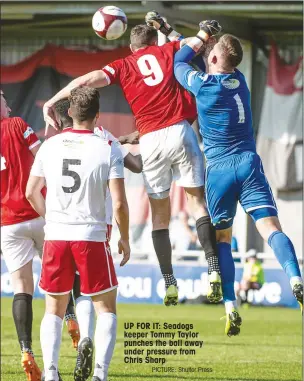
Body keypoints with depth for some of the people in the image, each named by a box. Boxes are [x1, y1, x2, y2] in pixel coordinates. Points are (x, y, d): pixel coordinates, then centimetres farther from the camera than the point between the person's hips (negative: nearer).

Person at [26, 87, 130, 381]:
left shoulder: (50, 146, 2)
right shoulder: (108, 150, -7)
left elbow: (31, 193, 9)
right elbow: (118, 203, -10)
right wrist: (124, 238, 6)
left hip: (55, 237, 3)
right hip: (92, 237, -3)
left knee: (54, 310, 15)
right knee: (106, 309, 10)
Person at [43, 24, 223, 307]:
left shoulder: (122, 66, 9)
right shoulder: (167, 52, 12)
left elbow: (90, 79, -6)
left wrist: (51, 102, -6)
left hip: (150, 141, 0)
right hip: (180, 131, 0)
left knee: (160, 214, 9)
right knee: (197, 201, 7)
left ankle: (169, 283, 5)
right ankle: (213, 270, -8)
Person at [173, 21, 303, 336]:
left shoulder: (203, 84, -8)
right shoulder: (239, 81, 8)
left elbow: (179, 63, 15)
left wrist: (202, 35, 22)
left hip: (219, 170, -2)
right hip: (249, 165, 2)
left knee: (222, 239, 10)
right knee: (270, 227, -10)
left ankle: (231, 307, 0)